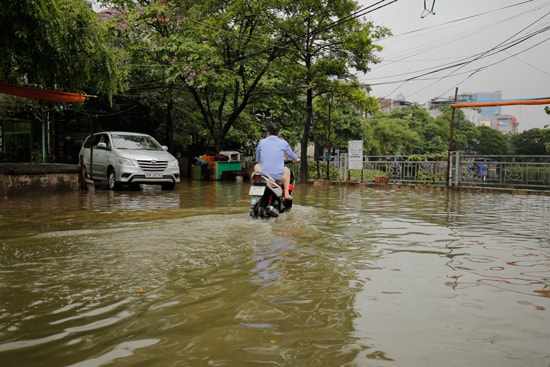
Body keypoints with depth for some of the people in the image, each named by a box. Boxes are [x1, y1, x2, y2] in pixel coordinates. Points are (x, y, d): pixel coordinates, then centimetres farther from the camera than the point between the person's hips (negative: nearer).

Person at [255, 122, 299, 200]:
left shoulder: (262, 142, 7)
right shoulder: (283, 143, 4)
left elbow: (257, 159, 18)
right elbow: (291, 155, 20)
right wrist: (297, 159, 43)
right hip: (278, 177, -1)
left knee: (257, 165, 32)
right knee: (286, 170, 32)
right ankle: (286, 194, 22)